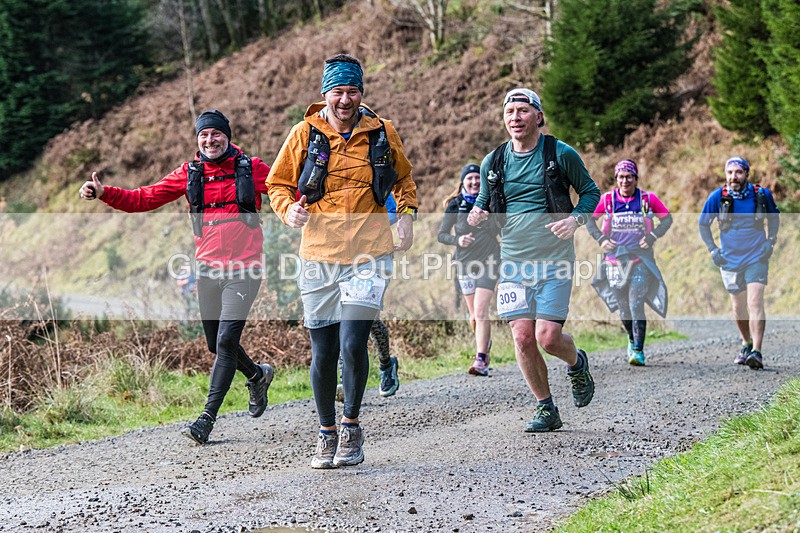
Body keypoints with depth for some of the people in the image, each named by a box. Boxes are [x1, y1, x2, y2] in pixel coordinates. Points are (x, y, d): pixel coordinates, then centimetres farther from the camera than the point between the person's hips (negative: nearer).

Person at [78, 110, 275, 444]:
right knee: (215, 342, 13)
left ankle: (207, 419, -8)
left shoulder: (251, 168, 0)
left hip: (243, 269, -4)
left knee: (226, 341, -12)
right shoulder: (189, 174, 7)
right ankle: (257, 375, 43)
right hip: (208, 269, 4)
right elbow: (144, 199, 5)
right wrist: (103, 193, -7)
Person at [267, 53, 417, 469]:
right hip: (318, 258, 1)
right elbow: (278, 183, 12)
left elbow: (403, 178, 22)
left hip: (369, 256, -1)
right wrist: (288, 209, -8)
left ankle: (352, 426, 4)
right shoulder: (305, 134, 2)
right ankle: (326, 433, 24)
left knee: (352, 344, -16)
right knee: (323, 354, 6)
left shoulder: (382, 133, 4)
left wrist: (406, 213, 6)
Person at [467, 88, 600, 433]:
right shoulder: (493, 162, 6)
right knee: (522, 337, -6)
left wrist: (575, 219, -11)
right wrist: (477, 215, -5)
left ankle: (577, 363, 26)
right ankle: (546, 410, 12)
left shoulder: (561, 154, -3)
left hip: (554, 261, -3)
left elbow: (590, 191, 8)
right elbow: (484, 202, 19)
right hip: (512, 261, 3)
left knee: (548, 337, -11)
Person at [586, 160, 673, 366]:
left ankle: (638, 351, -10)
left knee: (636, 304, -14)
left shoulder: (648, 199, -3)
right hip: (615, 259, 2)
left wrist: (653, 236, -6)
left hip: (641, 259, -2)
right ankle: (632, 339, 37)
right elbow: (589, 219, 10)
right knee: (623, 307, 10)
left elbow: (667, 218, 7)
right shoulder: (607, 199, -1)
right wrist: (600, 238, -3)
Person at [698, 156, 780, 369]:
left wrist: (770, 241, 1)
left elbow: (774, 217, 13)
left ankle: (757, 352, -21)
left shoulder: (762, 194, -7)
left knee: (755, 302, -17)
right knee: (738, 307, 12)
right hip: (730, 260, 2)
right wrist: (712, 249, -1)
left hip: (757, 258, -2)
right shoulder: (717, 197, -8)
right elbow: (703, 224, 6)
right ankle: (746, 344, 35)